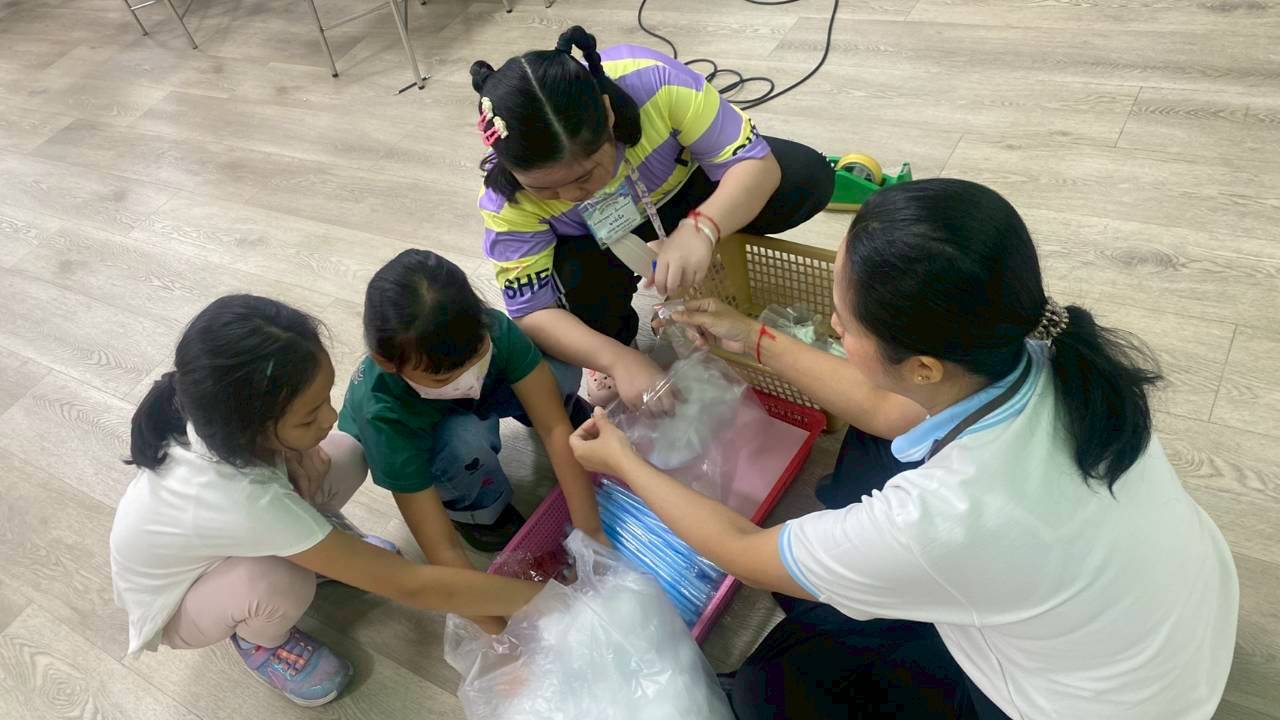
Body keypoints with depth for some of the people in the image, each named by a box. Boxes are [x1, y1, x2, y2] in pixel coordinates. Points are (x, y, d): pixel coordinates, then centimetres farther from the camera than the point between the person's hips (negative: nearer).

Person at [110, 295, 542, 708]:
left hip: (209, 549, 5)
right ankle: (260, 641, 0)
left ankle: (326, 546, 12)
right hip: (174, 610, -4)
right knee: (283, 581, -37)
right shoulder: (245, 502, -45)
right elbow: (411, 586, -41)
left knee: (345, 455, -20)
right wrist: (538, 592, -34)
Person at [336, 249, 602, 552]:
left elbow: (555, 427, -32)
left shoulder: (492, 329, -35)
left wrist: (590, 532, -35)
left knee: (561, 370, -27)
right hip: (400, 447, -2)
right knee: (466, 441, -39)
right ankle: (473, 509, -5)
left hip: (471, 412, 3)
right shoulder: (384, 416, -40)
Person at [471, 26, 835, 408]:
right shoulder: (505, 197, -31)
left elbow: (755, 161, -31)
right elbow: (532, 310, -26)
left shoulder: (652, 82, -37)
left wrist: (701, 229, -51)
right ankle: (615, 336, 4)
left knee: (807, 176, -21)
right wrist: (617, 359, -42)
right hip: (600, 244, 0)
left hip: (682, 188, 0)